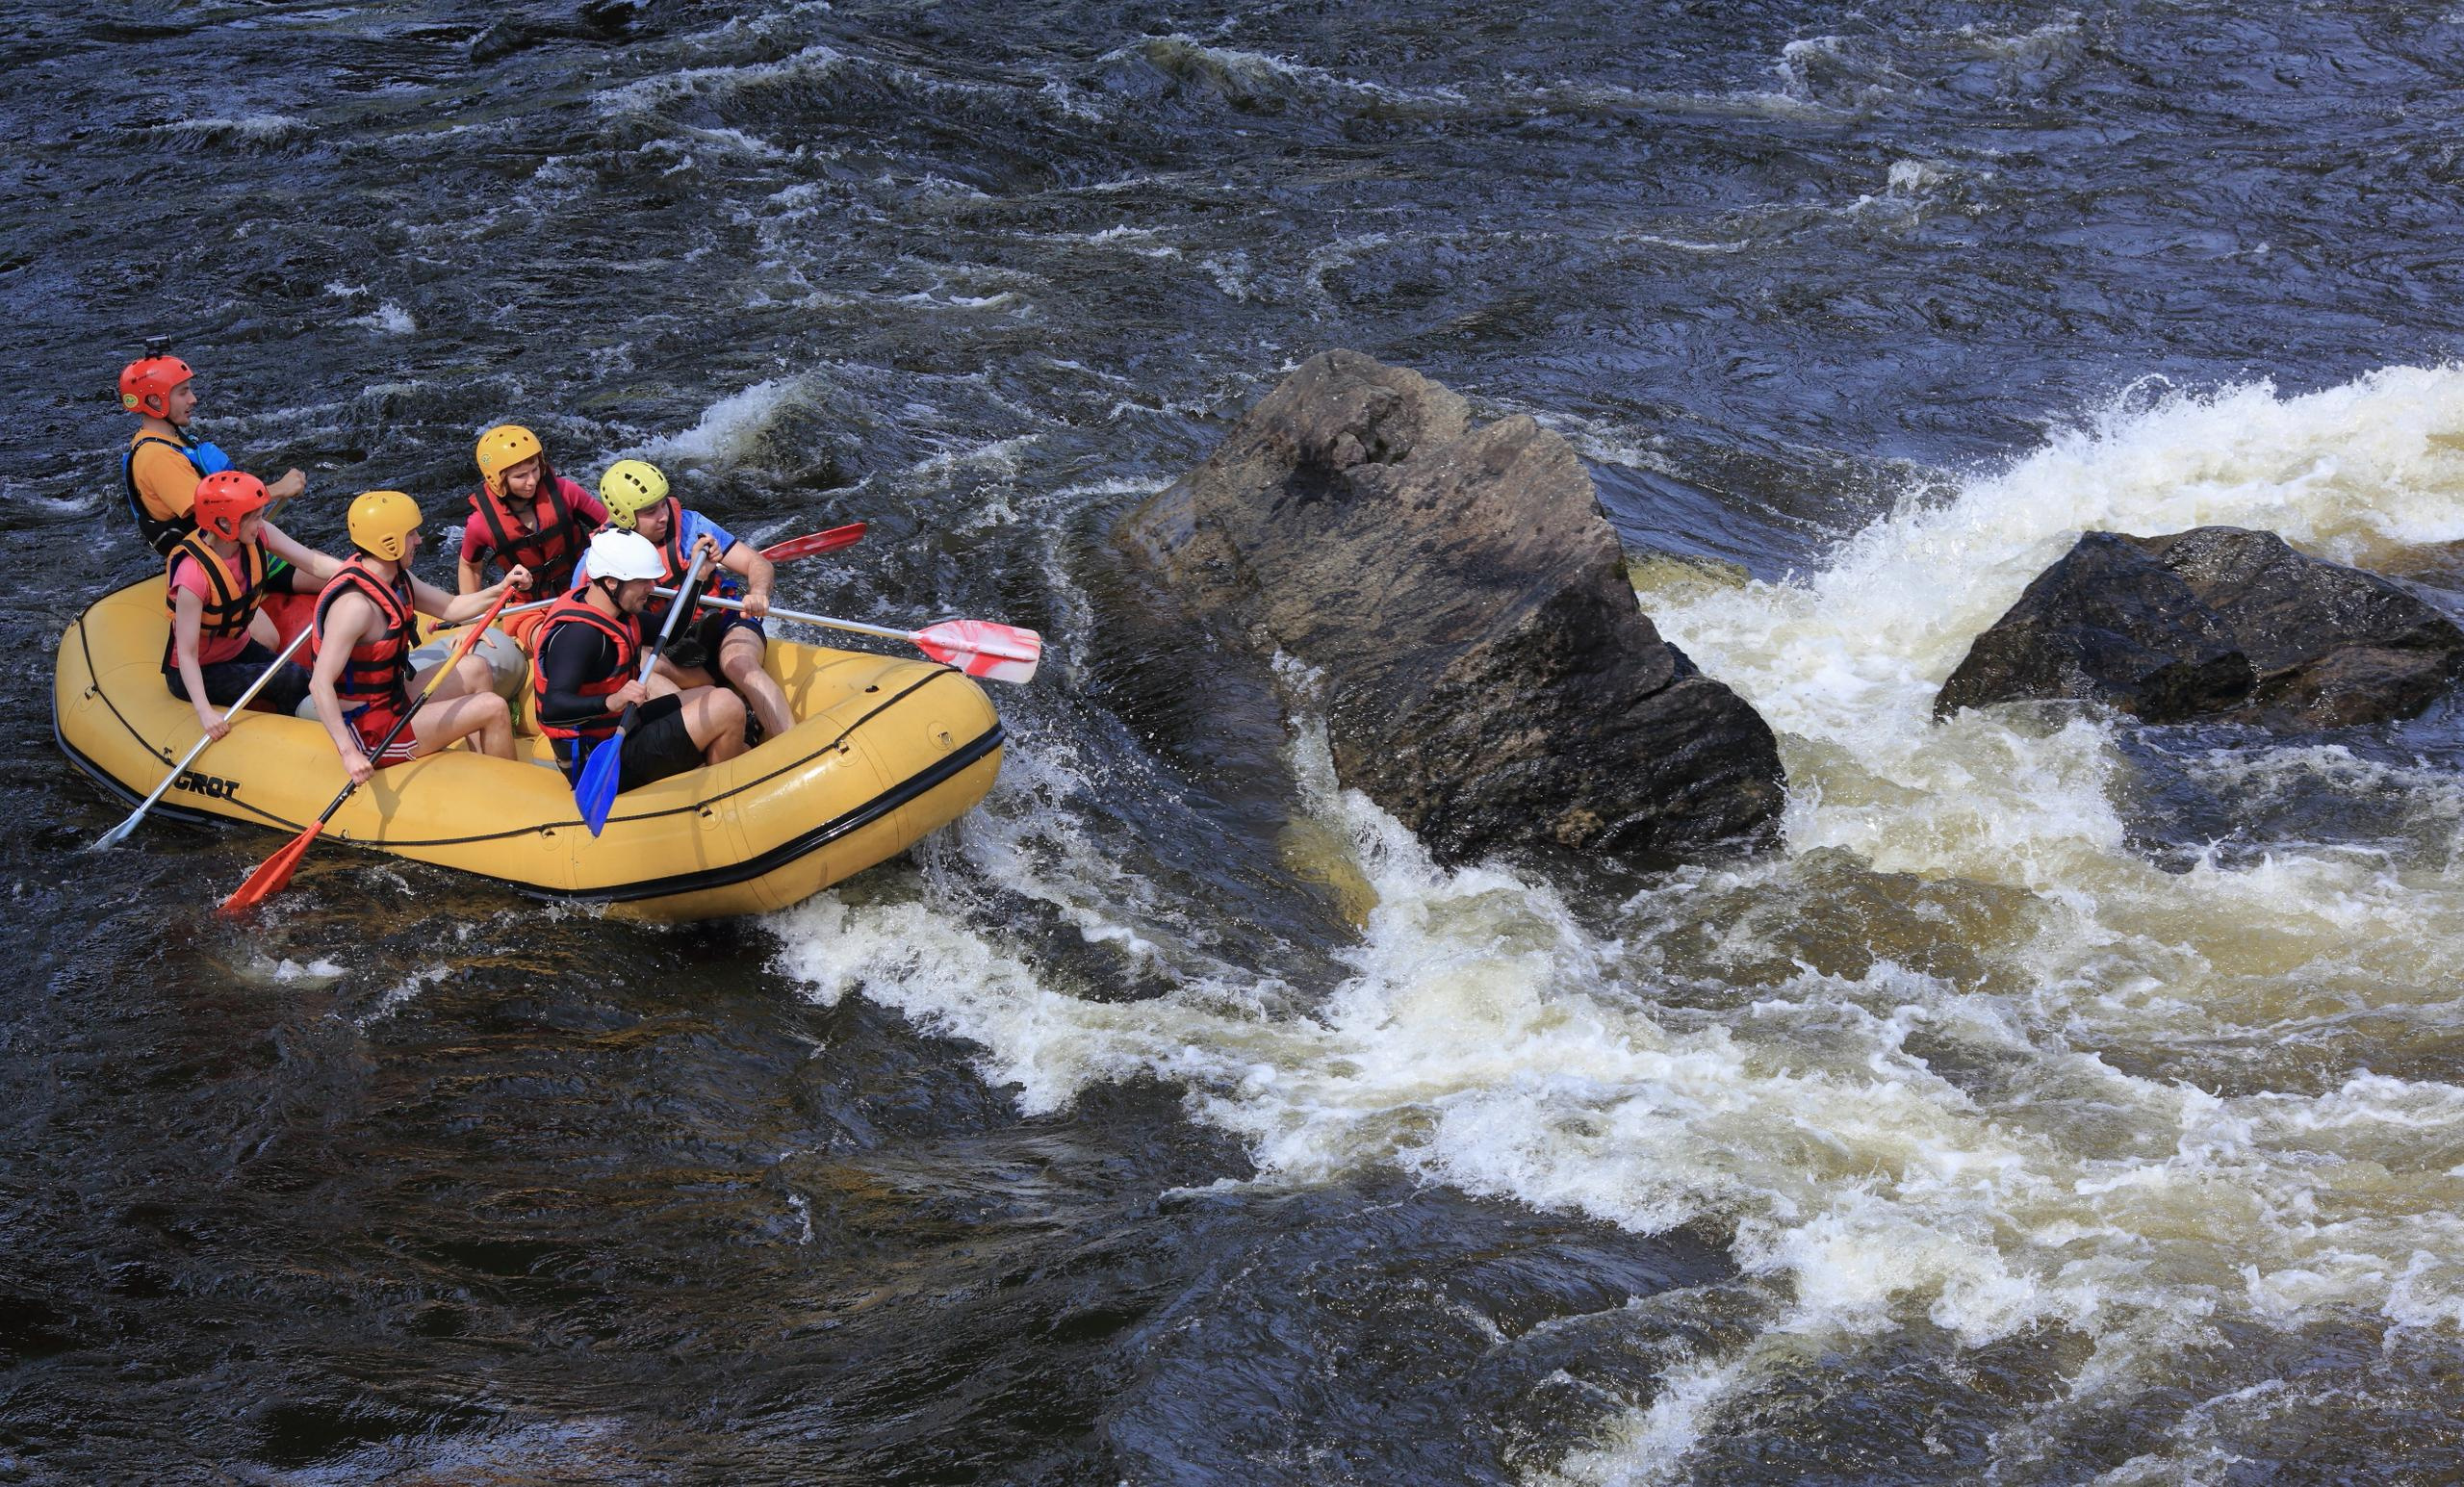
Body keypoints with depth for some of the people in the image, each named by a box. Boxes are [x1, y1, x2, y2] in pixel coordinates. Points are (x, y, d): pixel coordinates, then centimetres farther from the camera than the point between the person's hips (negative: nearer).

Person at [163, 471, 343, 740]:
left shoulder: (256, 535, -14)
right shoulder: (194, 574, -33)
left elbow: (315, 564, -15)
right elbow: (187, 654, -32)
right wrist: (204, 712, -43)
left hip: (239, 648, 7)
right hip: (200, 673, -7)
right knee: (292, 678, -22)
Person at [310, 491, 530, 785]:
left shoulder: (395, 577, 1)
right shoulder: (356, 604, -29)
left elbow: (451, 608, 15)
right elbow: (320, 684, -34)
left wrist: (501, 589, -2)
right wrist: (349, 753, -42)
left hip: (392, 699, 11)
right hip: (369, 731, -11)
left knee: (475, 670, 22)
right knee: (495, 708, -9)